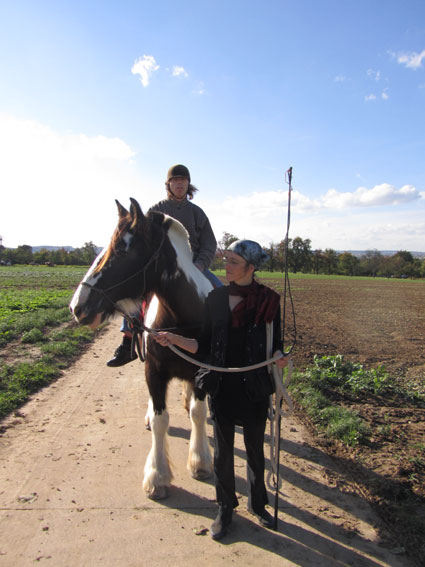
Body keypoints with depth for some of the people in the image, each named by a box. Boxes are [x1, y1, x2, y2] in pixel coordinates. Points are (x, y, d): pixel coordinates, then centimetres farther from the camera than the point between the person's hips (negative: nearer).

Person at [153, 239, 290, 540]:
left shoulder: (268, 300, -7)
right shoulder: (216, 298, -2)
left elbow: (275, 342, 0)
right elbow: (205, 346, -1)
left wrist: (279, 356, -22)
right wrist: (175, 339, -15)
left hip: (255, 387, -1)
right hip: (221, 386, 2)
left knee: (255, 448, 17)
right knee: (223, 450, 14)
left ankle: (257, 503, 42)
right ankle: (225, 509, 37)